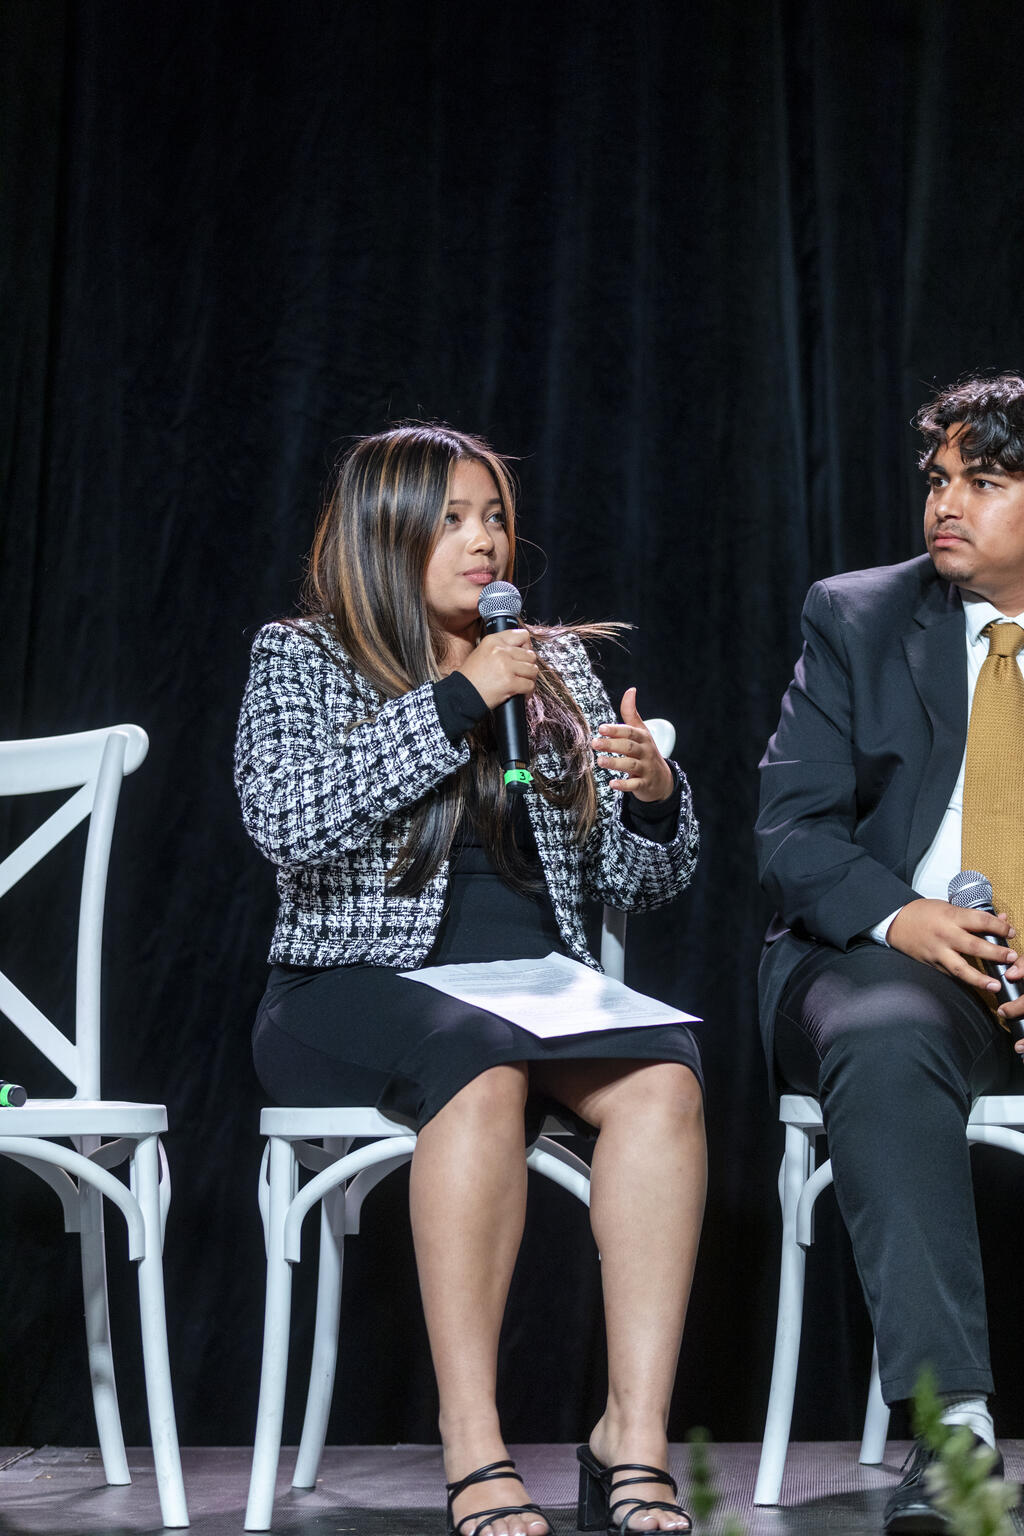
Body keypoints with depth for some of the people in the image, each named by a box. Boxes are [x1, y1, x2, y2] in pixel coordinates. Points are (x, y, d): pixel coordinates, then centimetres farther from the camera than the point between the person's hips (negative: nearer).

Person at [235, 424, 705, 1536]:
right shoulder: (300, 660, 8)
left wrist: (654, 797, -6)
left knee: (662, 1074, -30)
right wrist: (456, 701, -13)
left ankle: (635, 1441, -33)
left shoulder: (556, 669, 19)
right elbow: (287, 821, -13)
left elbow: (634, 883, 17)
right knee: (483, 1066, -37)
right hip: (354, 990, -3)